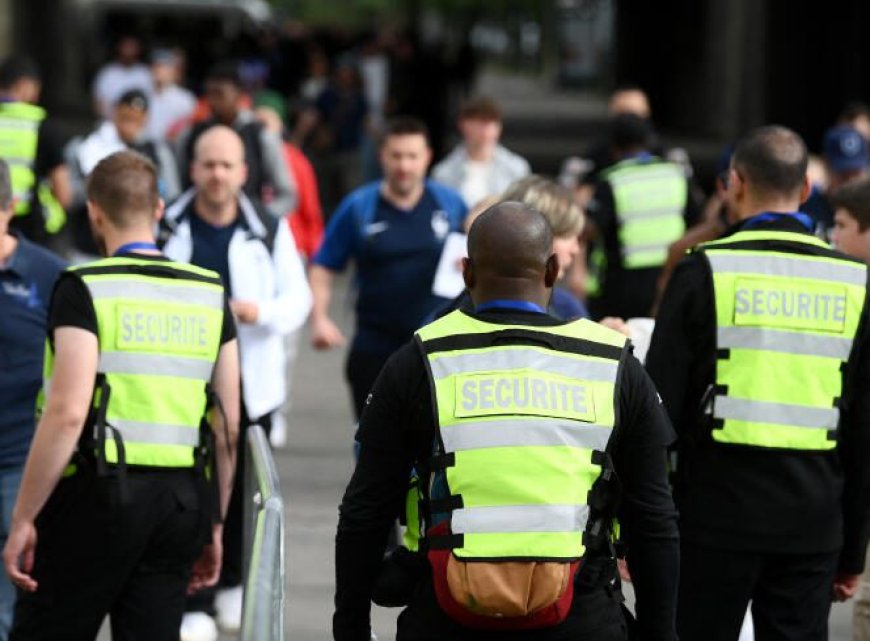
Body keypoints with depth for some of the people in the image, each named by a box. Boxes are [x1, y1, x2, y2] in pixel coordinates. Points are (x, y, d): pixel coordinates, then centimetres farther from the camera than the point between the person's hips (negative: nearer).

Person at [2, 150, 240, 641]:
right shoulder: (210, 293, 10)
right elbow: (229, 426, 11)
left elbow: (68, 412, -15)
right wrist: (214, 524, 19)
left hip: (98, 490, -5)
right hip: (183, 500, 5)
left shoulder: (85, 289, -6)